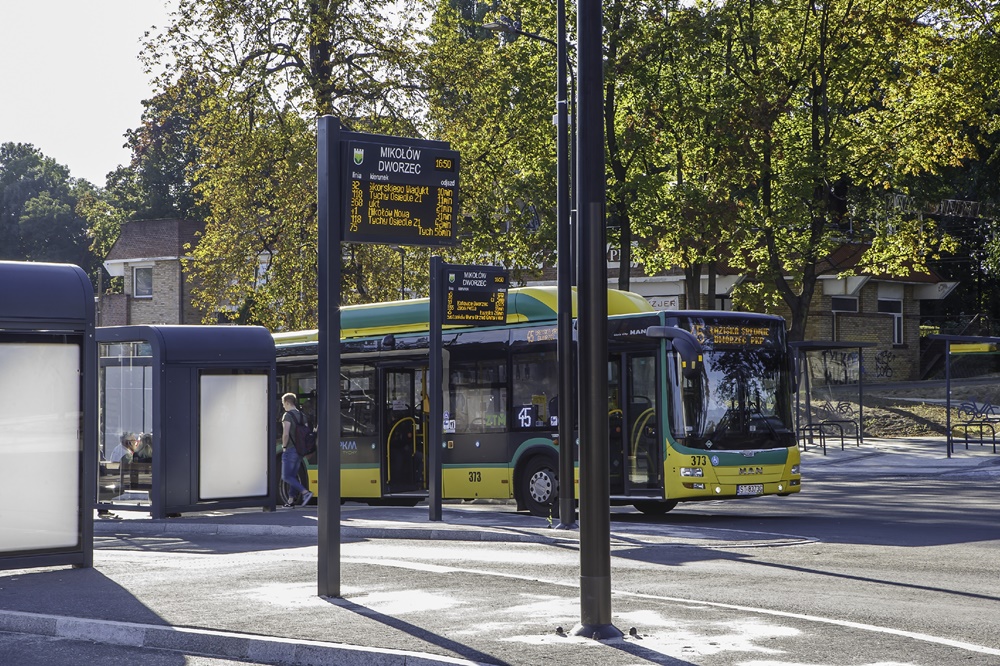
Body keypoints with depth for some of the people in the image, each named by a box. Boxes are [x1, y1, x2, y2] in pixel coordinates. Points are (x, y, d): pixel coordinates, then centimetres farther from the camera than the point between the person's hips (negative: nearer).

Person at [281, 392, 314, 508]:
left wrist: (284, 446, -10)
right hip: (300, 450, 8)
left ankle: (305, 492, -19)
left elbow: (286, 434, -24)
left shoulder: (287, 415, -13)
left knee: (286, 477, -4)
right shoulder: (301, 415, 11)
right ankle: (291, 500, 15)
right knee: (293, 475, 15)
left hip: (290, 450, -8)